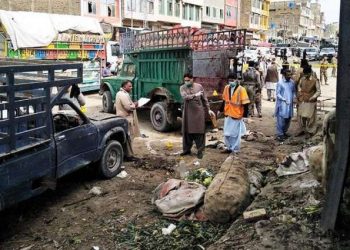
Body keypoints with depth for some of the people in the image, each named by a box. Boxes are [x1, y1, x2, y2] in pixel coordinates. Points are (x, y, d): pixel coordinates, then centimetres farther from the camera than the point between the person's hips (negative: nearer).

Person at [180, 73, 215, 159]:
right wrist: (195, 95, -27)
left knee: (199, 131, 0)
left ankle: (200, 151, 8)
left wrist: (208, 110, 5)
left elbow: (204, 99, 7)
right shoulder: (182, 88, 1)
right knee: (187, 131, 6)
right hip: (188, 112, 1)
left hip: (198, 111, -1)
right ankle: (187, 149, 19)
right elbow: (185, 97, -18)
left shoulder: (199, 86, 3)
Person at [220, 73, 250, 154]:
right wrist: (221, 110, 16)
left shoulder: (241, 89, -15)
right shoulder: (226, 88, 2)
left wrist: (244, 115, -16)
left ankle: (235, 150, 19)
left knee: (235, 134, 7)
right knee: (227, 133, 13)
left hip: (237, 115, -5)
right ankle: (229, 148, 28)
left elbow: (245, 103, -14)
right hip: (228, 115, 5)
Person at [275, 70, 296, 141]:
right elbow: (277, 94, -9)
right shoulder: (280, 83, -10)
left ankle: (284, 132, 26)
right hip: (282, 104, -6)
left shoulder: (292, 82, 5)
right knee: (281, 119, -6)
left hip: (290, 103, 6)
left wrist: (293, 98, -3)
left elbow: (294, 91, 15)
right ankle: (280, 134, 0)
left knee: (288, 119, 11)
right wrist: (284, 100, -18)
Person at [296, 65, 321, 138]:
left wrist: (313, 97, -18)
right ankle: (302, 129, 26)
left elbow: (318, 91, -7)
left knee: (309, 117, 2)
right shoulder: (302, 79, 1)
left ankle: (309, 131, 15)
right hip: (302, 101, 5)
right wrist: (299, 92, 4)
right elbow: (299, 86, 20)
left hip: (310, 102, -4)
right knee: (301, 116, 10)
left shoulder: (315, 80, -13)